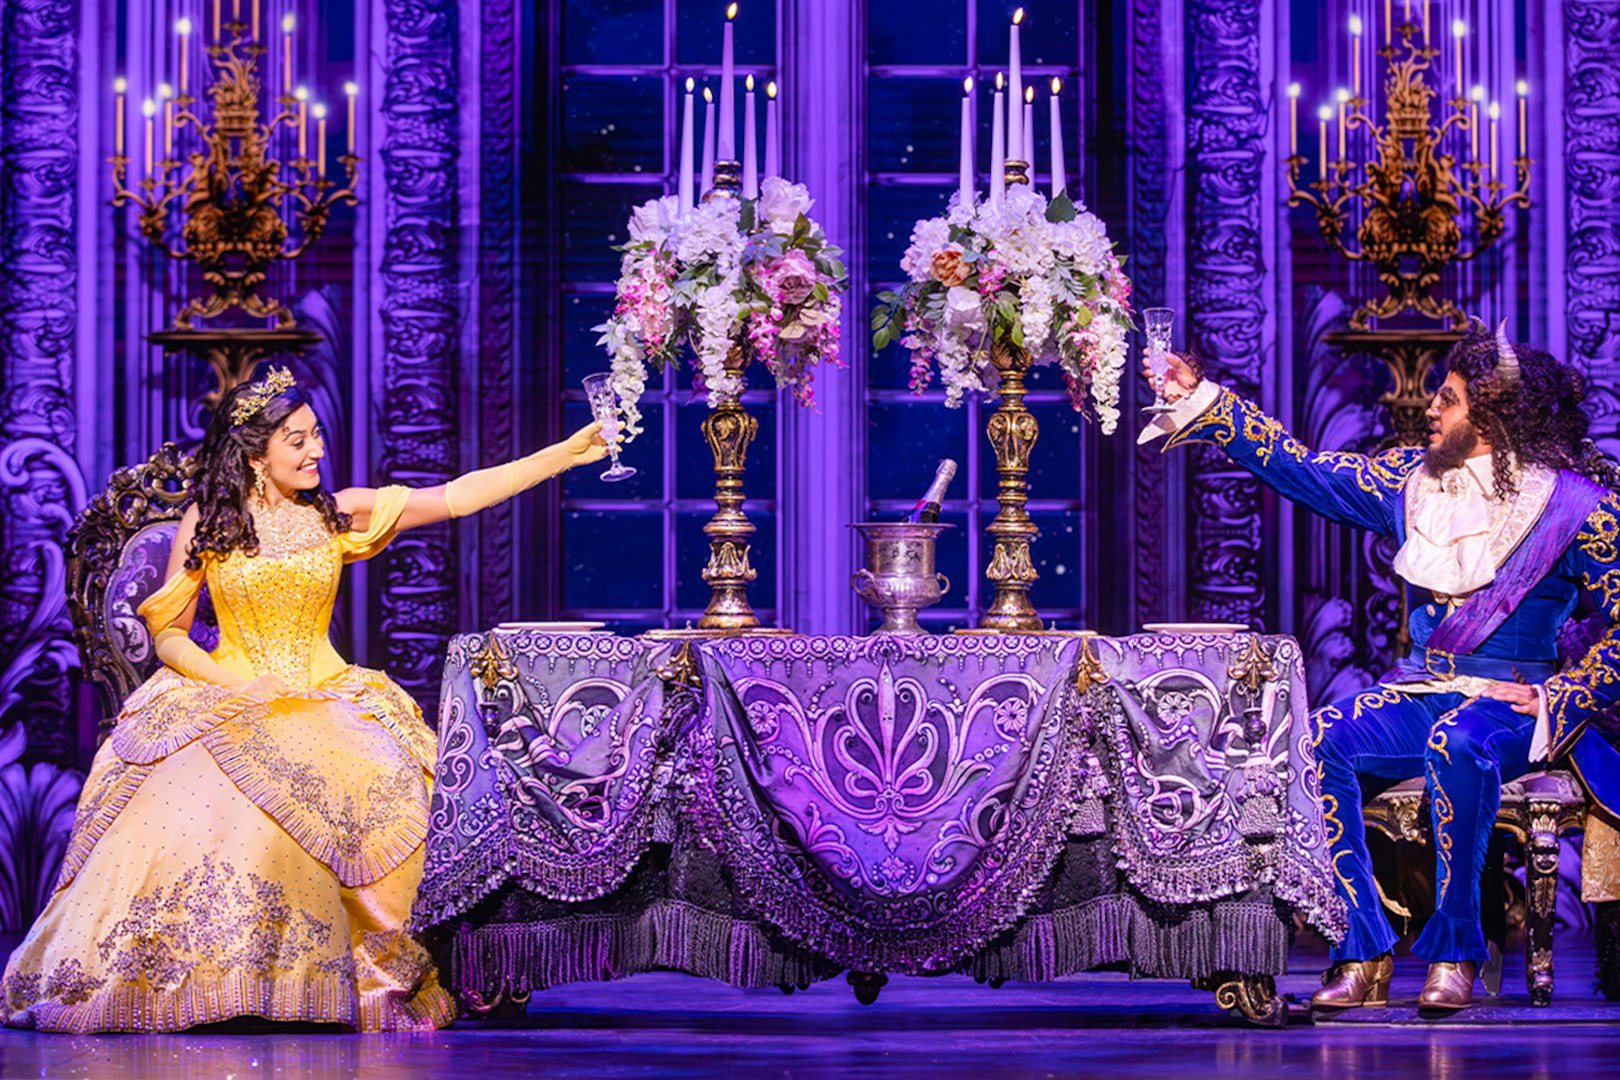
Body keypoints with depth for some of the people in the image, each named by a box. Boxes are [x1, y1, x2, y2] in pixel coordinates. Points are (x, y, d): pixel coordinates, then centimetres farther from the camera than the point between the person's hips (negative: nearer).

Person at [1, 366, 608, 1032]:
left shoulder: (337, 515, 7)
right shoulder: (206, 522, 4)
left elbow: (457, 497, 1)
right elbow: (167, 634, 4)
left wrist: (568, 453, -5)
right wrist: (236, 684, -14)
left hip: (327, 698, 1)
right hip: (226, 696, -1)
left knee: (384, 797, -30)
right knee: (203, 808, -32)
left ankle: (385, 973, -22)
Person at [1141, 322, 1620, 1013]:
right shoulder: (1412, 479, 10)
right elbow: (1305, 472, 13)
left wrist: (1554, 700, -15)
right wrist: (1201, 402, 9)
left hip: (1510, 702, -5)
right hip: (1420, 694, 5)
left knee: (1456, 742, -39)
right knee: (1316, 742, -24)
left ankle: (1454, 955, -27)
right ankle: (1362, 958, -20)